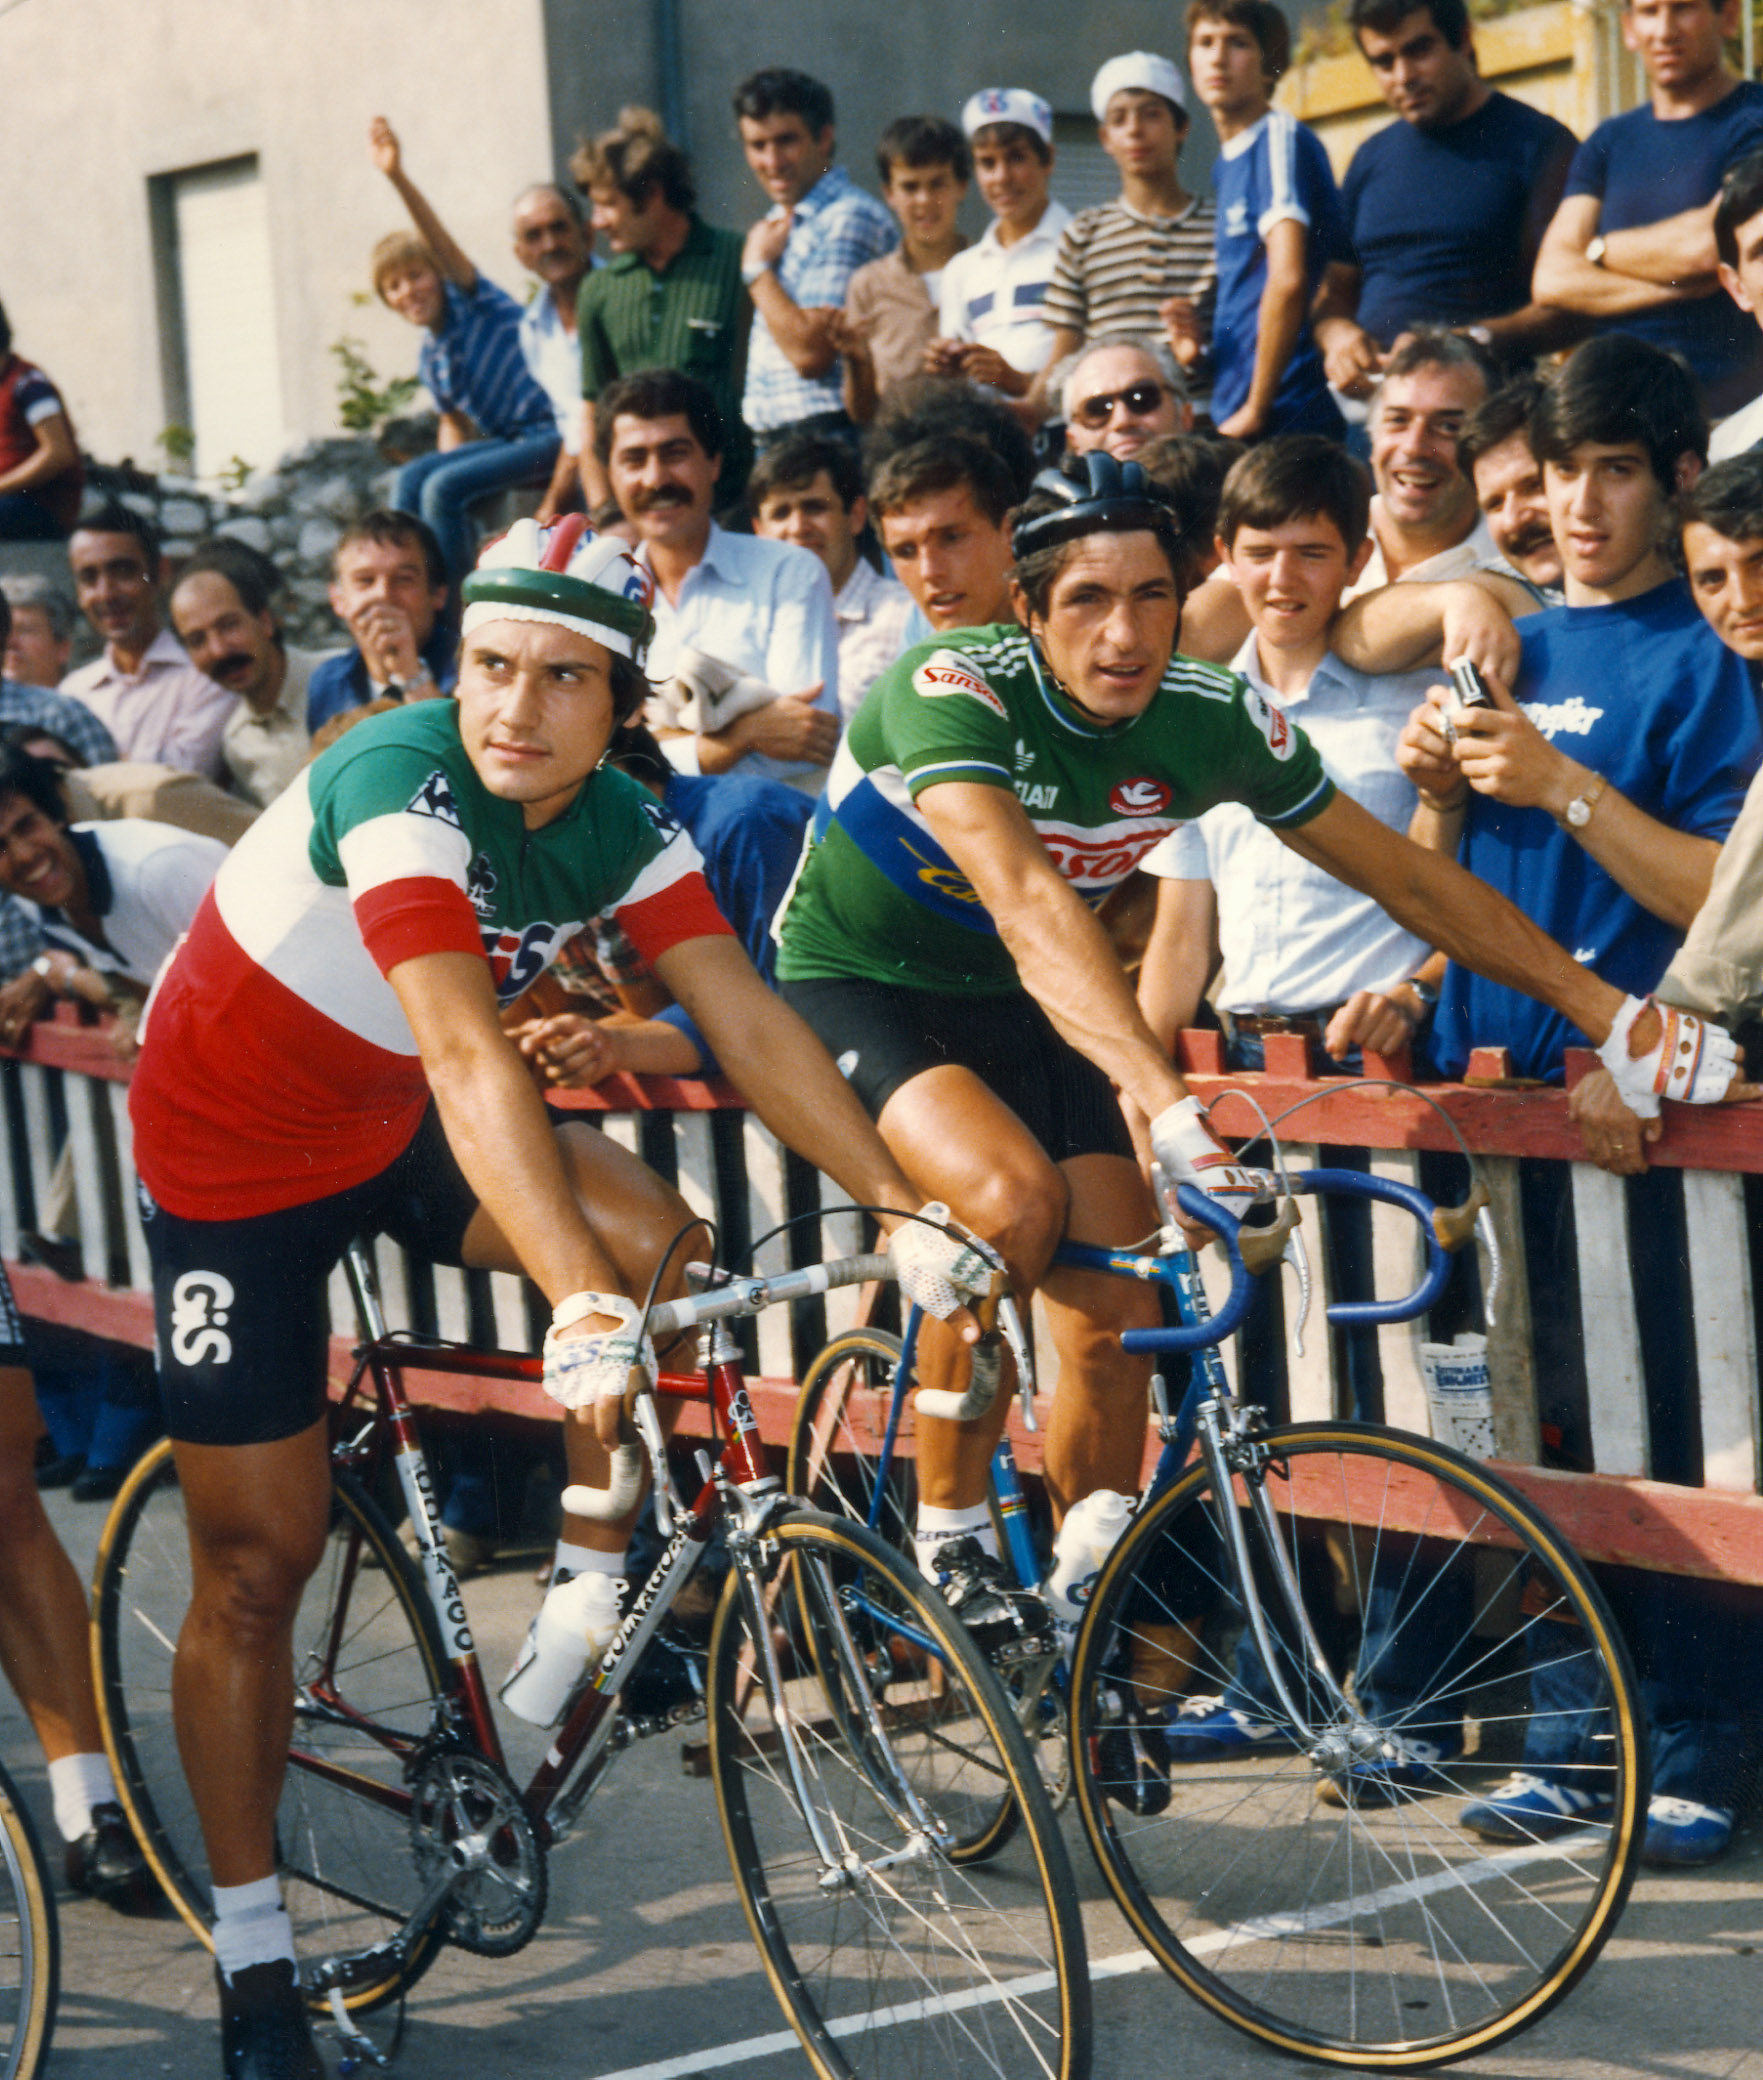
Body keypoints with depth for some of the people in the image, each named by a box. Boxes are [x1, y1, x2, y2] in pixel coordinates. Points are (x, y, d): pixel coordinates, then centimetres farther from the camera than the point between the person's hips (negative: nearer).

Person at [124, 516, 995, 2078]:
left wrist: (902, 1209, -25)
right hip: (234, 1148, -5)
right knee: (258, 1563, -2)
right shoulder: (402, 785, -33)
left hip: (388, 1121, 5)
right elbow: (466, 1058, -44)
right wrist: (581, 1311, -53)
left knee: (647, 1231, -21)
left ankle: (589, 1603, -2)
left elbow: (748, 1020, -15)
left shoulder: (623, 827, -13)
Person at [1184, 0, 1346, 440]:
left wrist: (1255, 409, -15)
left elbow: (1288, 279, -18)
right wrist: (1200, 337, 6)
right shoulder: (1225, 165, 18)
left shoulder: (1282, 138, -8)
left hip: (1287, 416, -8)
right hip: (1233, 418, 8)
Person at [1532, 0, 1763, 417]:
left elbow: (1708, 246, -14)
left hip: (1724, 397, -4)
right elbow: (1551, 281, 6)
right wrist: (1678, 283, -8)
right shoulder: (1607, 143, 17)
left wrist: (1601, 250, 4)